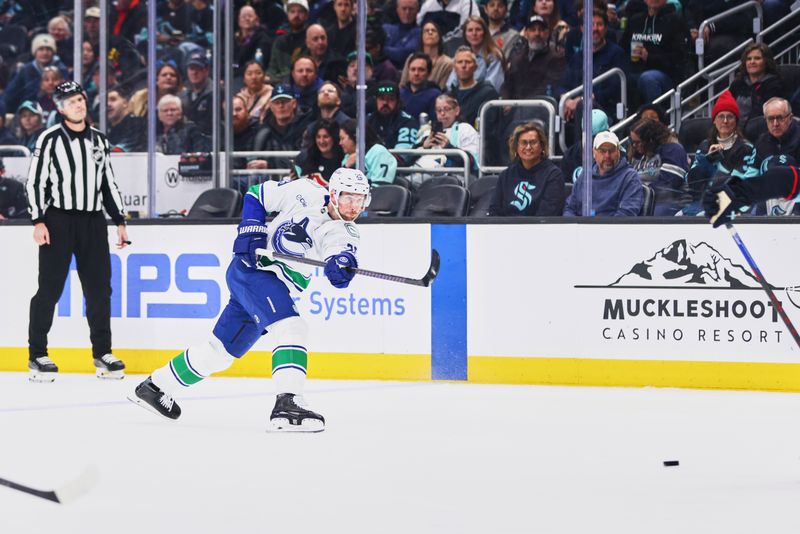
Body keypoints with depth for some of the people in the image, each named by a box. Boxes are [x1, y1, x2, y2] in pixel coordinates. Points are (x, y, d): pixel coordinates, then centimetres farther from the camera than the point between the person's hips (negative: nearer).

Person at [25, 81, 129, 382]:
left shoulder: (99, 140, 12)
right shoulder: (50, 139, -3)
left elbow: (109, 183, 18)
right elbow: (34, 181, -5)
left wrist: (120, 221, 14)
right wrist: (38, 221, -13)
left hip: (93, 222, 5)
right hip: (58, 221, -5)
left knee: (99, 288, 4)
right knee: (50, 288, -4)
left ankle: (102, 354, 11)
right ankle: (37, 355, 2)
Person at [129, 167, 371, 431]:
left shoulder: (345, 236, -5)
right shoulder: (307, 192, -9)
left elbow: (338, 276, -26)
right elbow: (257, 195, 5)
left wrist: (343, 264, -50)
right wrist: (251, 232, -8)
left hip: (278, 289, 5)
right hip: (251, 268, -5)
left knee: (221, 350, 14)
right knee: (291, 328, -27)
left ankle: (156, 387, 31)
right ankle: (287, 405, -40)